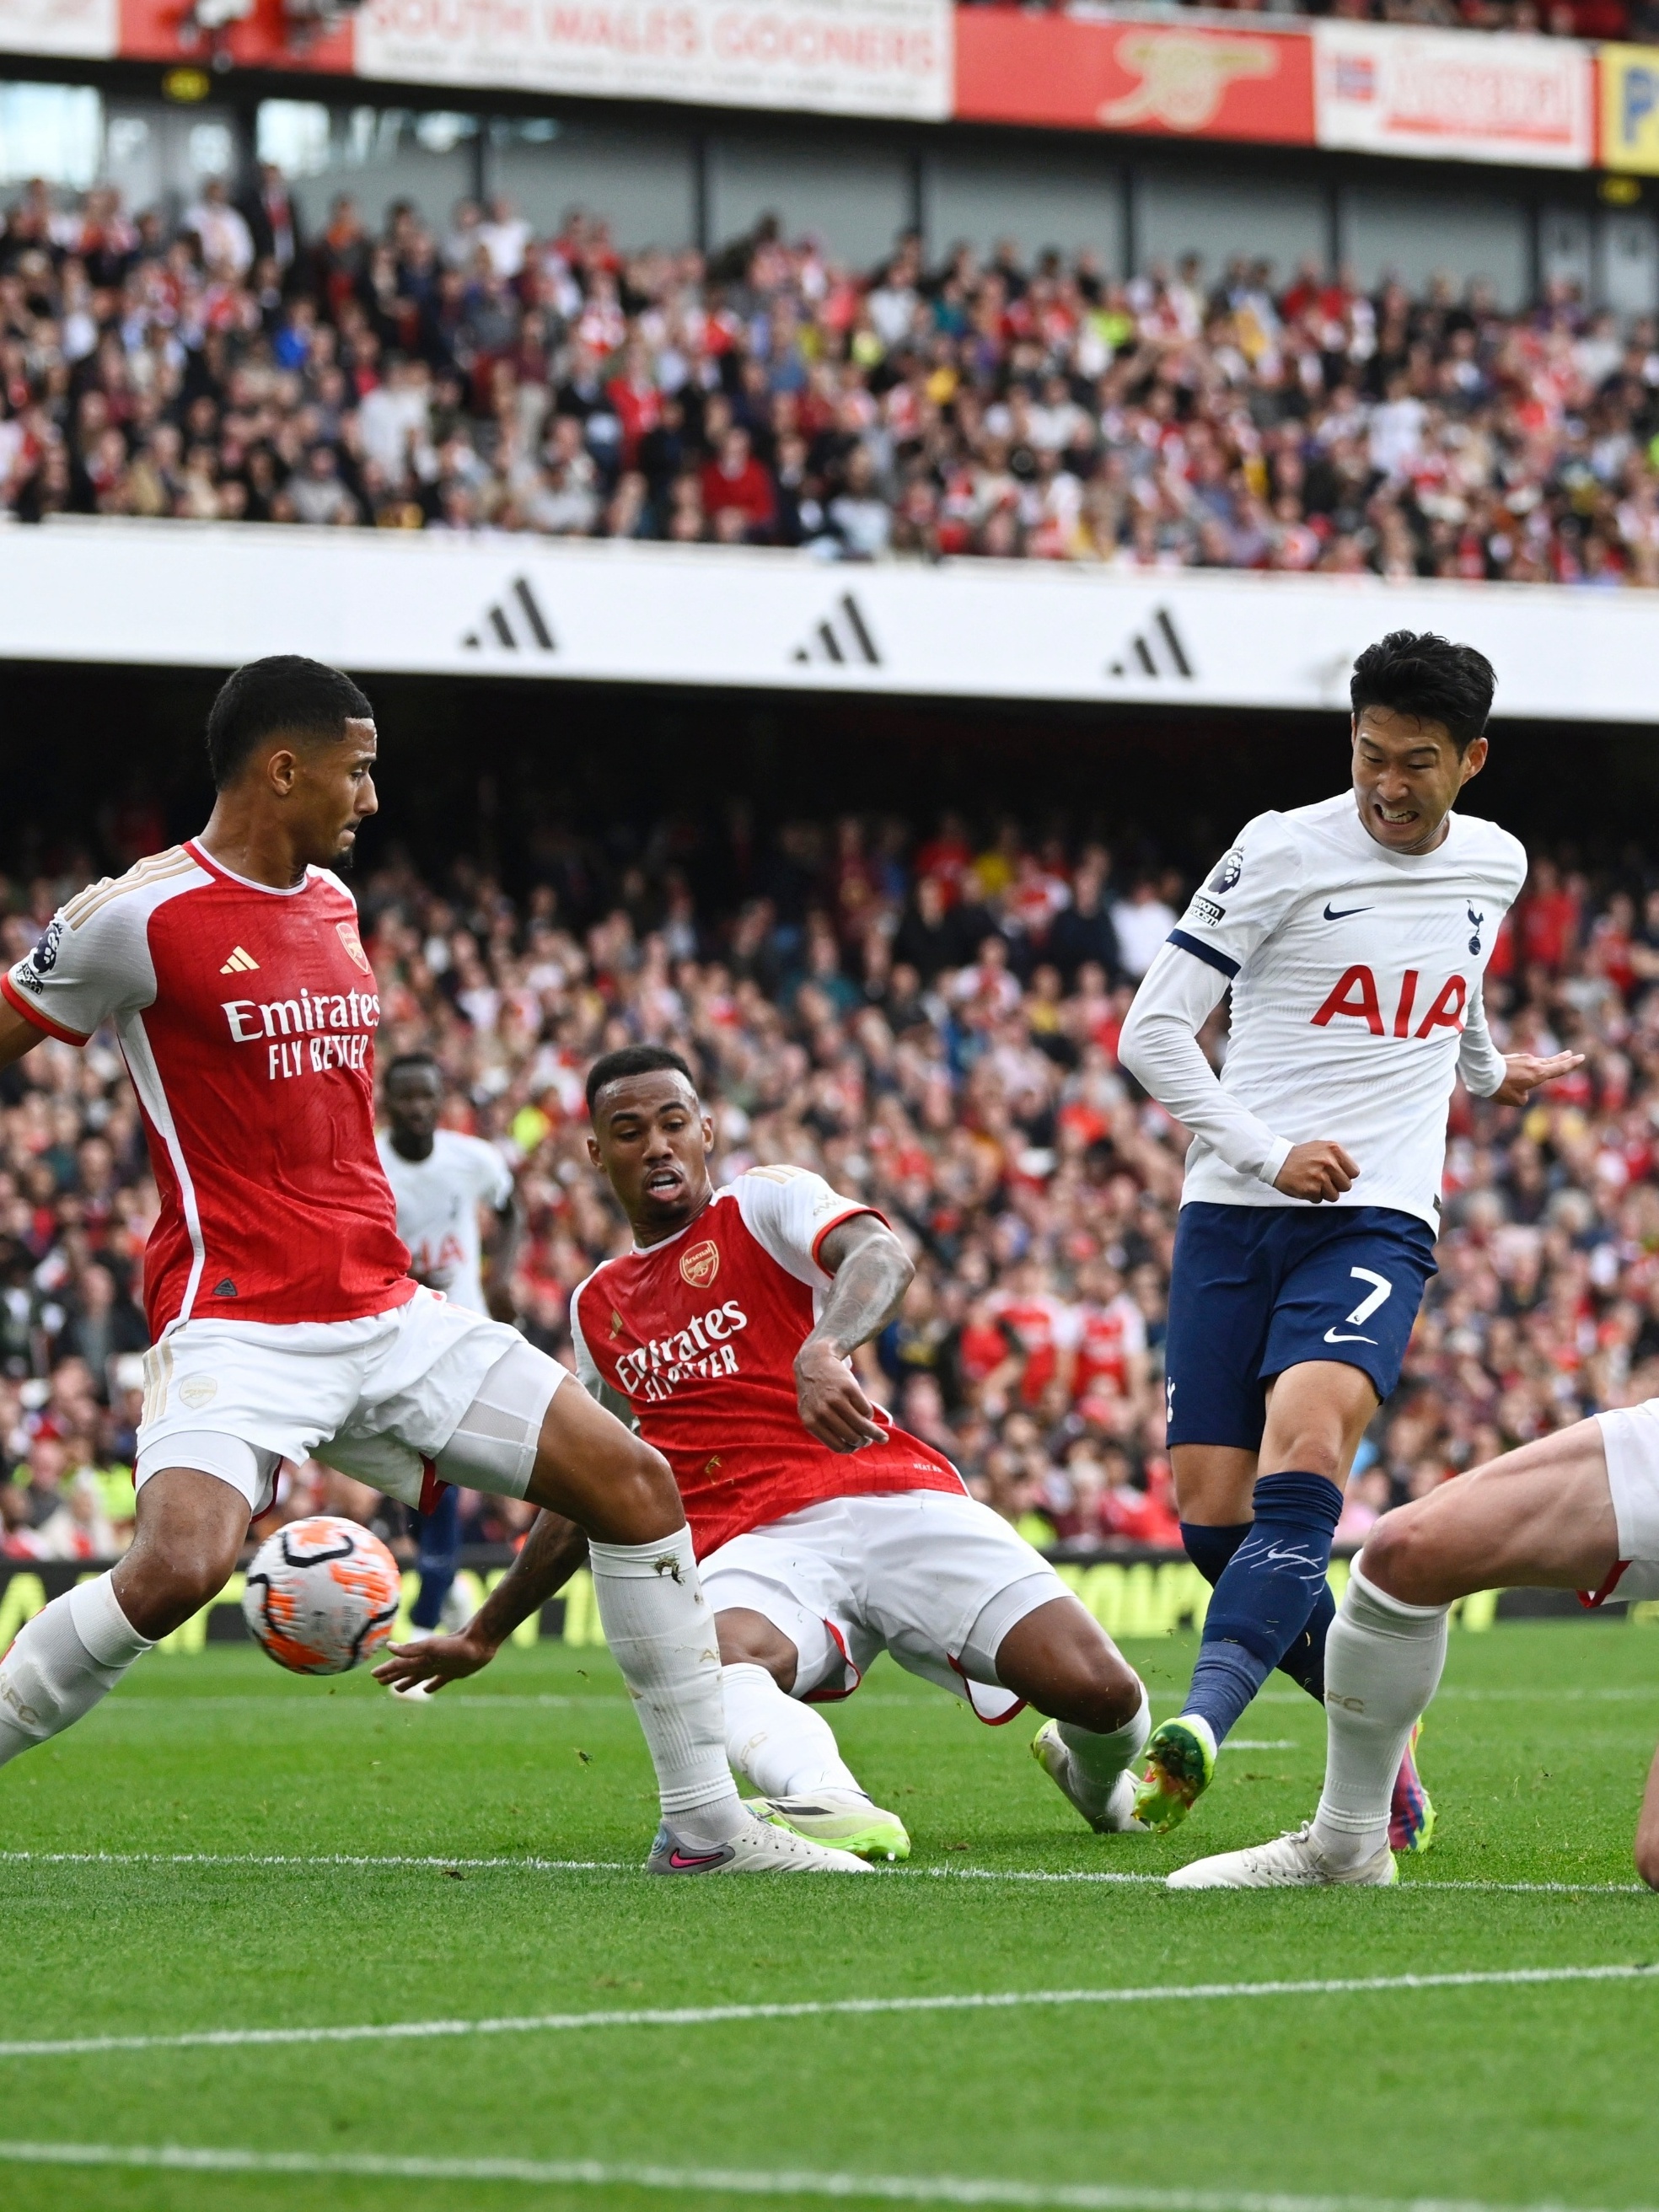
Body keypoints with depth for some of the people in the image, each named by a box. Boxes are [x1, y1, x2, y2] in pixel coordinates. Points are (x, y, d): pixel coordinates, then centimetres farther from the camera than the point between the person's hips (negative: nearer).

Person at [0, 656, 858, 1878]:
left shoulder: (334, 902, 13)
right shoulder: (140, 917, -10)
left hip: (387, 1311, 8)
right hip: (238, 1325, -8)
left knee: (635, 1481, 2)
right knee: (180, 1564, -33)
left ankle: (706, 1821, 10)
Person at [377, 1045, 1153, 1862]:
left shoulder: (767, 1201, 8)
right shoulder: (597, 1307, 24)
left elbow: (881, 1256, -16)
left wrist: (822, 1350, -38)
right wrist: (484, 1634, 42)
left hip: (887, 1500, -3)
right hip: (754, 1545, 3)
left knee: (1100, 1693, -17)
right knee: (716, 1660, -37)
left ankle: (1090, 1770, 19)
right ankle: (835, 1808, -63)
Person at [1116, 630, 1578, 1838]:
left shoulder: (1495, 865, 9)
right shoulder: (1282, 854, -3)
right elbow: (1152, 1029, -3)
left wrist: (1488, 1070, 48)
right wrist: (1267, 1152, -12)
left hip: (1377, 1220, 0)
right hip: (1235, 1216, 0)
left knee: (1302, 1466, -26)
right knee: (1214, 1522, -5)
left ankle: (1196, 1731, -39)